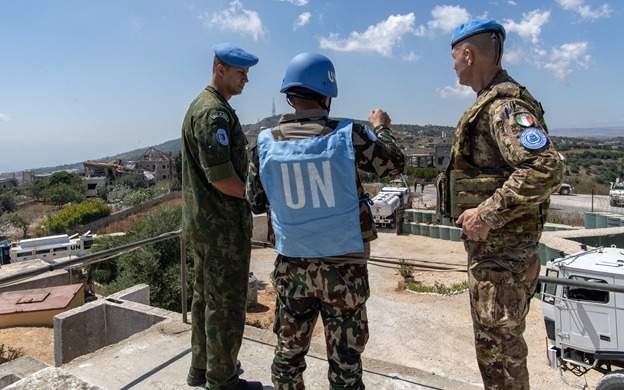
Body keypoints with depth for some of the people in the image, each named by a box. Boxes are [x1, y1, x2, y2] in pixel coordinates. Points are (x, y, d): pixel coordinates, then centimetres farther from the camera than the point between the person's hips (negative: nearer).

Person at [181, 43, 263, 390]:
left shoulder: (201, 106, 16)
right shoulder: (215, 112, -17)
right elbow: (220, 176, -24)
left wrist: (248, 190, 14)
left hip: (202, 219, 11)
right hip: (223, 223, -11)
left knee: (207, 295, 19)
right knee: (227, 301, 2)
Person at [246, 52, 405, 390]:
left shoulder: (265, 143, -4)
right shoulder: (347, 135, -11)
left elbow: (256, 203, 7)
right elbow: (394, 165, 5)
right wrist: (382, 128, 21)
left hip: (291, 267, 3)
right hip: (343, 267, -2)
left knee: (288, 353, 19)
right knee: (345, 360, 12)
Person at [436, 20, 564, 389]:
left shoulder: (505, 104, -18)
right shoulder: (492, 102, 13)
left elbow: (546, 168, -31)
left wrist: (487, 214, -27)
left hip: (501, 248, -10)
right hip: (492, 244, 10)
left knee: (499, 344, 4)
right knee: (494, 338, 23)